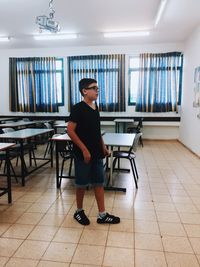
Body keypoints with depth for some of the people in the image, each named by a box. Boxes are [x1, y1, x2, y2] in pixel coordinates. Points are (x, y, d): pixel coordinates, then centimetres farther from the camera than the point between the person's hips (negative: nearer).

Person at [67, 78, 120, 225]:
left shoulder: (96, 107, 10)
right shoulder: (78, 108, -13)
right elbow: (70, 130, -17)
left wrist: (103, 146, 14)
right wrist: (84, 149, -20)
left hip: (97, 153, 7)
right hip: (83, 154, -7)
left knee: (99, 183, 11)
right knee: (82, 184, 9)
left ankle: (102, 214, 23)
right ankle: (79, 211, 30)